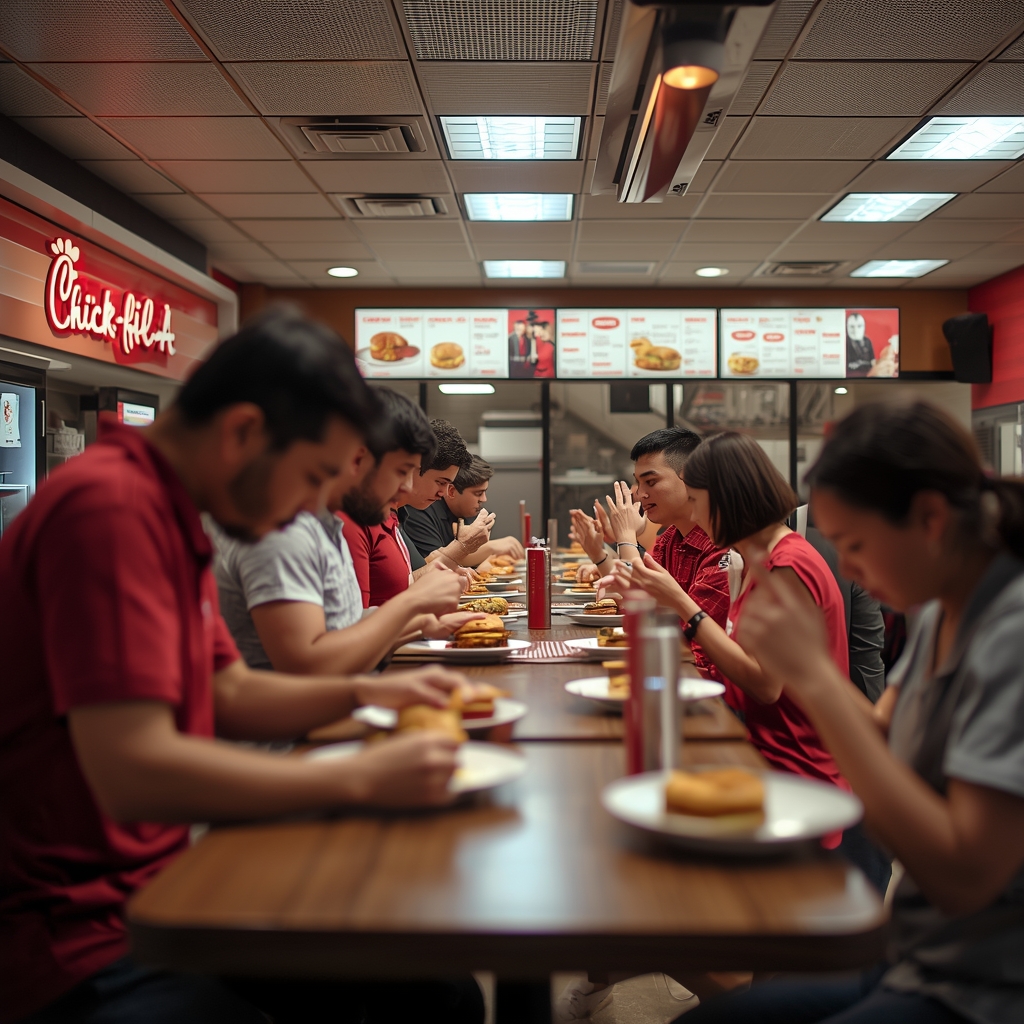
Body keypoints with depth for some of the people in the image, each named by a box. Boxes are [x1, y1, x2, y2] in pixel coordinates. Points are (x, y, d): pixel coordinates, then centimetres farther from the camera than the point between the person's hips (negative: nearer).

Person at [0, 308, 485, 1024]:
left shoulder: (167, 509, 10)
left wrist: (365, 692, 3)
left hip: (162, 880, 9)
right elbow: (133, 771, -29)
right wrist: (363, 779, -23)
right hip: (80, 939, -9)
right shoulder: (109, 507, -23)